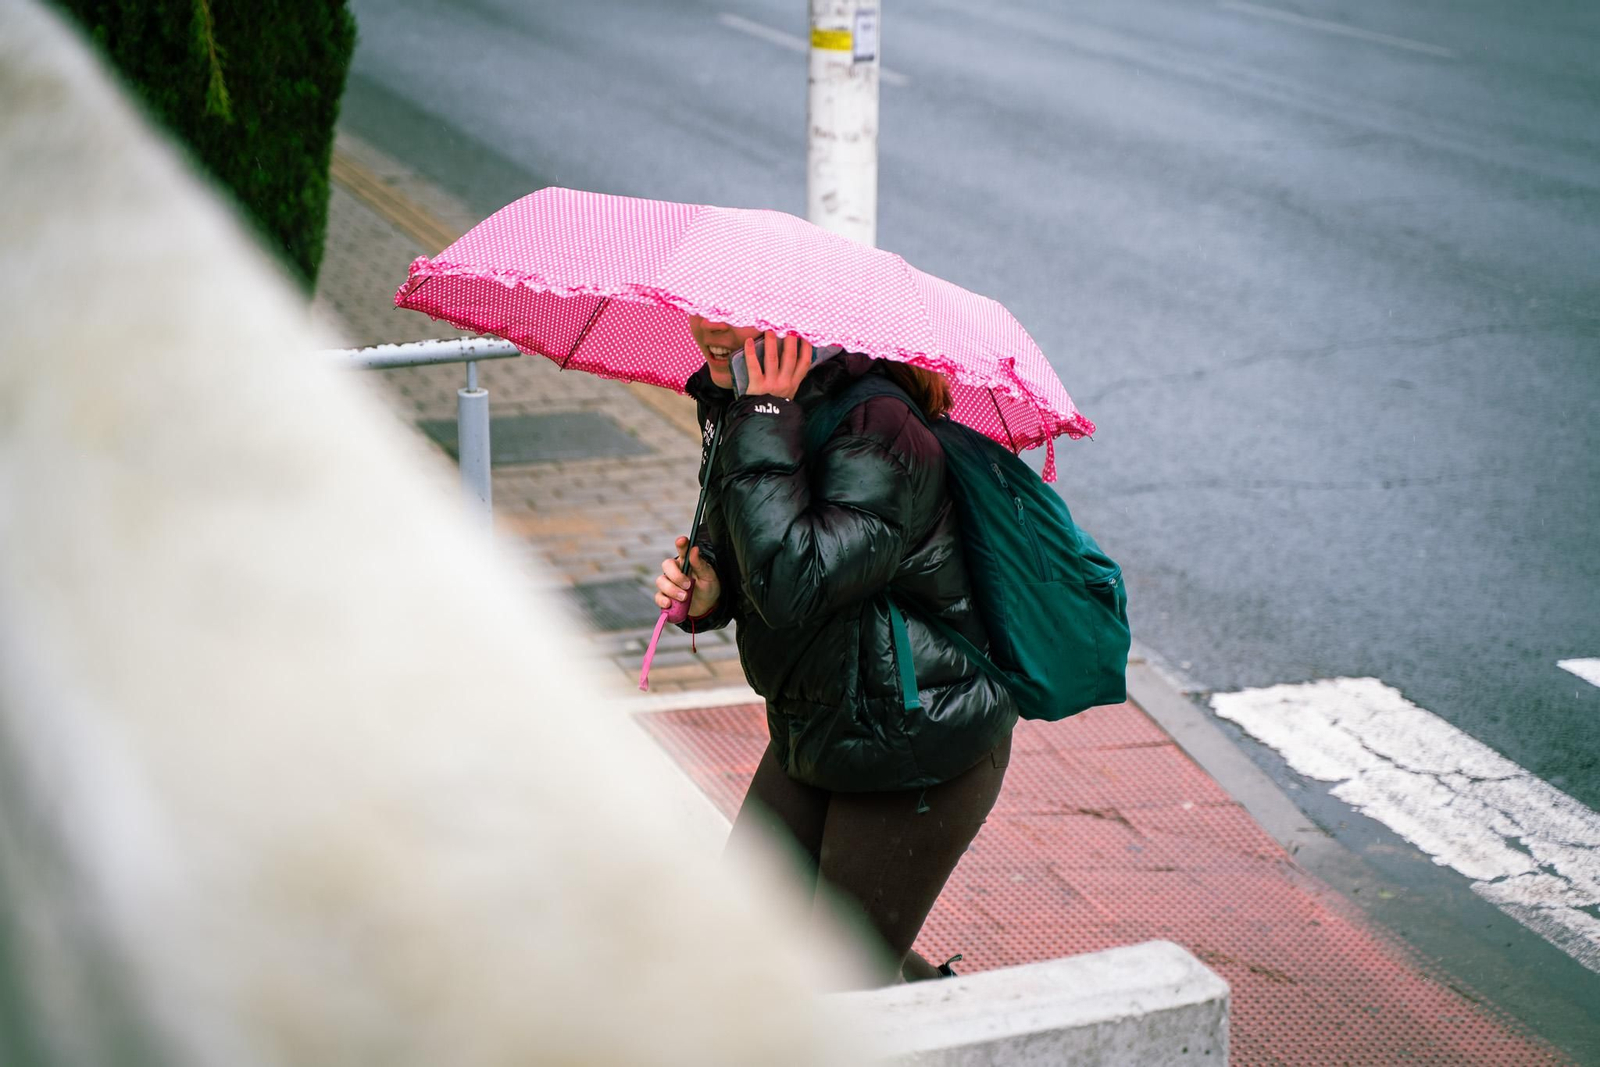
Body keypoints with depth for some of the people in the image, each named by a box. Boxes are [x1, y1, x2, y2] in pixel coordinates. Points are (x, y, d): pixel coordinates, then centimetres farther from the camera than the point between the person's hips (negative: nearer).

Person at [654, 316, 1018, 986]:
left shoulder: (876, 434, -26)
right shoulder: (728, 398, 1)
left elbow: (794, 588, -39)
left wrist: (767, 420, -32)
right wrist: (707, 588, -7)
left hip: (918, 749, -9)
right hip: (812, 726, 9)